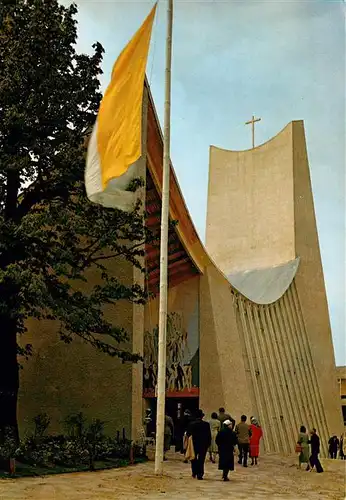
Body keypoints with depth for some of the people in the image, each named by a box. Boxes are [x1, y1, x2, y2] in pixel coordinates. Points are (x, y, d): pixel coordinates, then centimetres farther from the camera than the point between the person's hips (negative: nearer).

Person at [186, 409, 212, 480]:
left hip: (194, 444, 2)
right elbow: (209, 435, -8)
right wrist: (208, 443, 3)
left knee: (194, 459, 20)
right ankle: (199, 475, 2)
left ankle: (194, 473, 22)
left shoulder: (191, 424, -7)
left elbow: (188, 434, -3)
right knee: (201, 460, 4)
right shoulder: (206, 424, -11)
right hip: (203, 444, -2)